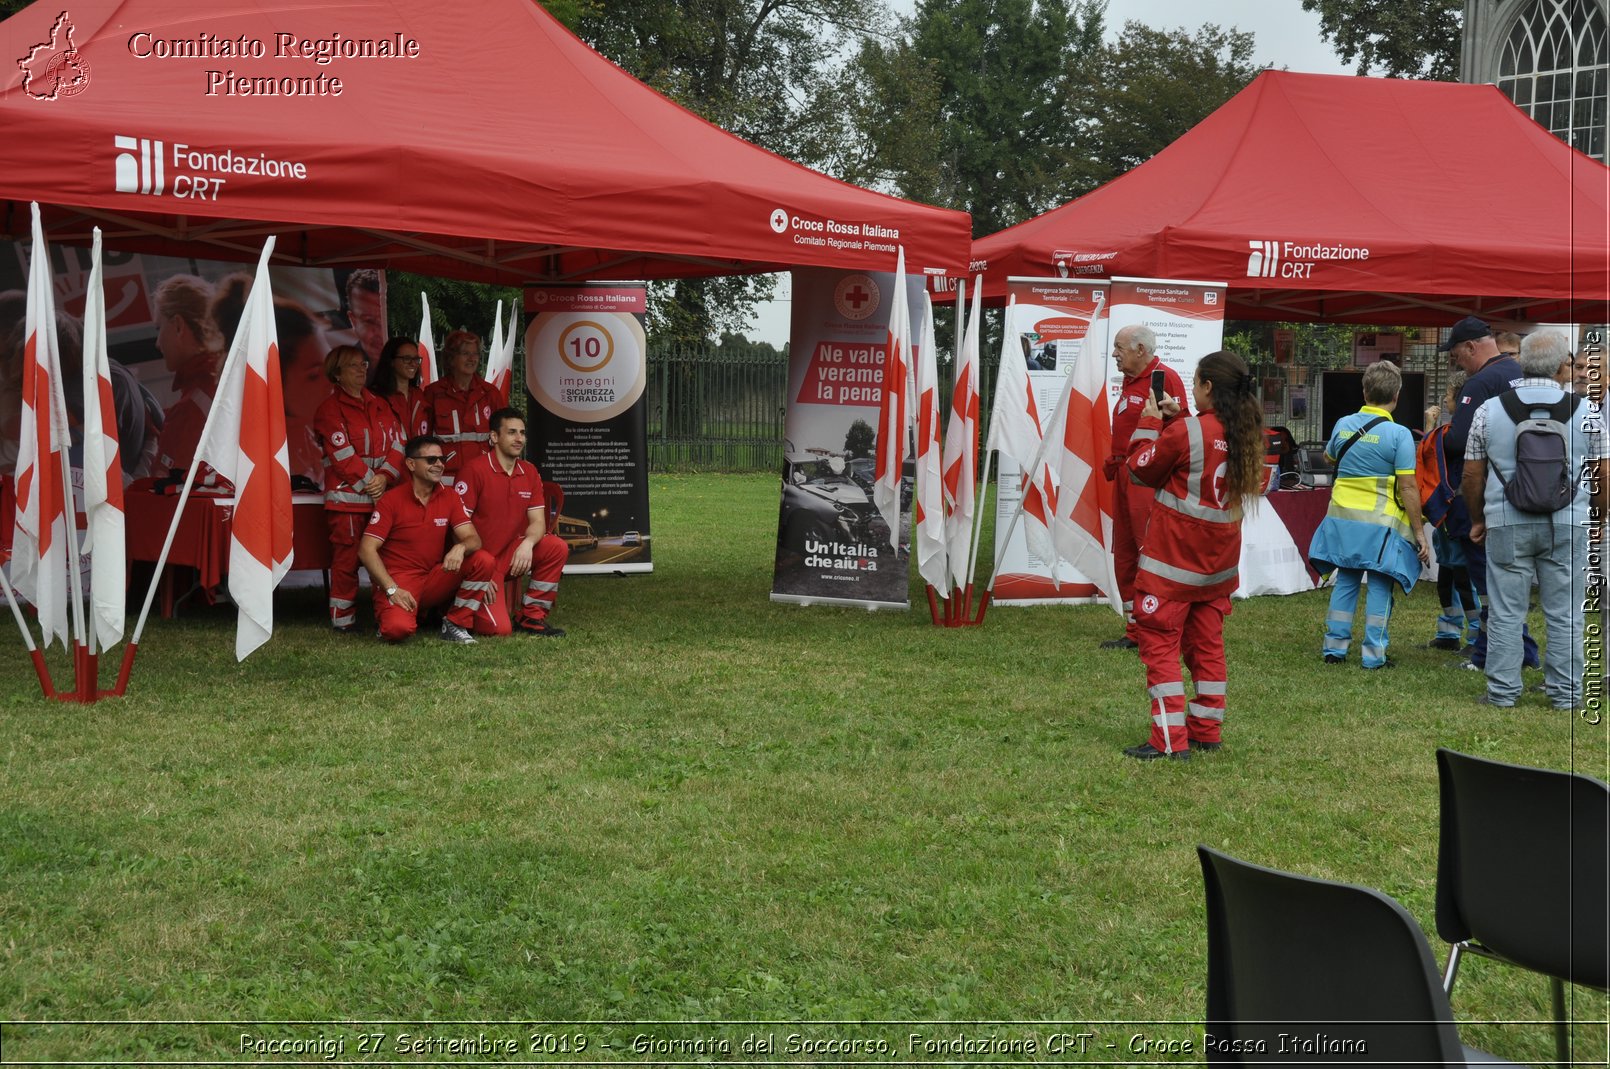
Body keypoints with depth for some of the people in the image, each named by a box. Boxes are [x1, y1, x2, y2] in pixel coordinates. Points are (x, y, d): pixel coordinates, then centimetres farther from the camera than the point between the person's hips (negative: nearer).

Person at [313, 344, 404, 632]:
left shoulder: (380, 406, 17)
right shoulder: (330, 409, 0)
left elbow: (397, 444, 7)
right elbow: (343, 454, -9)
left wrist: (385, 477, -9)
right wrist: (369, 482, -13)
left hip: (382, 494, 5)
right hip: (347, 496, -5)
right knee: (347, 557, -4)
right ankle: (343, 618, 3)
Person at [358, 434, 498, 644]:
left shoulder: (449, 496, 5)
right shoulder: (391, 499, -8)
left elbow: (473, 539, -2)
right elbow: (366, 550, -11)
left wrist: (460, 548, -28)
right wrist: (392, 589, -20)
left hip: (434, 579, 4)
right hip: (398, 580, -4)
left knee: (483, 560, -18)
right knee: (398, 628, -34)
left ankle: (455, 625, -6)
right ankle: (389, 617, 6)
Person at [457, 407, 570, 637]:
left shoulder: (529, 473, 6)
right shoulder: (475, 469, -12)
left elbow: (538, 521, 2)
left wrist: (528, 543, -21)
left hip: (513, 553, 6)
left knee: (557, 548, -20)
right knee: (499, 628, -22)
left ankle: (531, 618, -5)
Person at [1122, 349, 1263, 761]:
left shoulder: (1184, 432, -17)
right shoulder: (1245, 434, 3)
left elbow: (1143, 470, -3)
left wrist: (1150, 423, 8)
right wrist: (1176, 420, 13)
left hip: (1174, 558, -7)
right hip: (1219, 558, 7)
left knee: (1160, 644, -2)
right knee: (1206, 643, 16)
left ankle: (1170, 740, -5)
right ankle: (1207, 730, 20)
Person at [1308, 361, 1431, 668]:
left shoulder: (1343, 425, 3)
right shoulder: (1399, 434, -12)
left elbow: (1329, 457, 25)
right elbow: (1408, 487, -13)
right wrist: (1420, 532, -8)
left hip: (1343, 517, 5)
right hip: (1381, 521, -5)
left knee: (1346, 580, 13)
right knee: (1379, 585, 3)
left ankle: (1335, 647, 16)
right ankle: (1373, 654, 4)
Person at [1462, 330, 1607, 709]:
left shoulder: (1489, 410, 2)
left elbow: (1472, 475, 4)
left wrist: (1477, 521, 17)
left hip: (1506, 523, 0)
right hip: (1567, 524, 0)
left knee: (1505, 612, 6)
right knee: (1565, 614, 7)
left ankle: (1502, 692, 9)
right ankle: (1565, 693, 12)